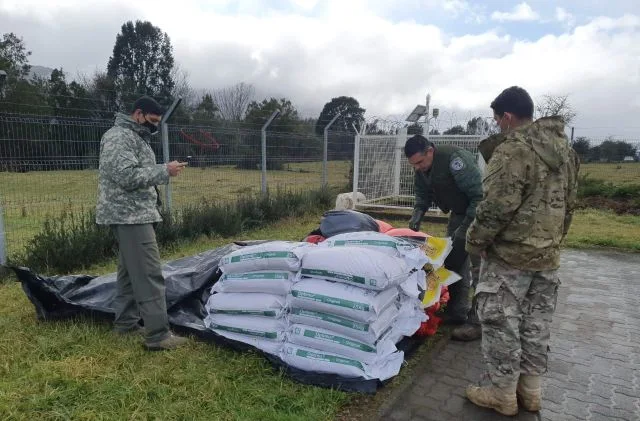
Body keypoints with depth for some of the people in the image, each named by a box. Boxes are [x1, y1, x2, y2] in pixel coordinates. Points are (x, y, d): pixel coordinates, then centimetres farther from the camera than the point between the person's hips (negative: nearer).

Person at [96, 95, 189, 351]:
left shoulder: (136, 137, 20)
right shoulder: (119, 137, -13)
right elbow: (127, 177, -23)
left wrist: (162, 171, 12)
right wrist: (164, 171, -19)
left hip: (133, 215, 11)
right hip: (130, 215, -11)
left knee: (129, 270, 16)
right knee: (149, 273, -12)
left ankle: (125, 322, 28)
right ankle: (158, 335, -9)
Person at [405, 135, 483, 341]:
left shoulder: (454, 158, -30)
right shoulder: (421, 168, -5)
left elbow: (479, 195, -29)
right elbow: (423, 194, 10)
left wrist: (465, 227, -27)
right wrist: (418, 212, -10)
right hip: (459, 213, 8)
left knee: (478, 266, -9)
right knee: (453, 261, 10)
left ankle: (477, 321, -1)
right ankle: (456, 312, 22)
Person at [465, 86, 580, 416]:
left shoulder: (513, 149, -18)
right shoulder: (565, 149, 12)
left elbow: (497, 206, -22)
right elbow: (568, 203, 16)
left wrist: (474, 240, -9)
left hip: (509, 255, -9)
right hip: (547, 256, 9)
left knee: (501, 323, 4)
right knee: (536, 324, 16)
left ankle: (503, 395, 16)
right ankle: (530, 391, 29)